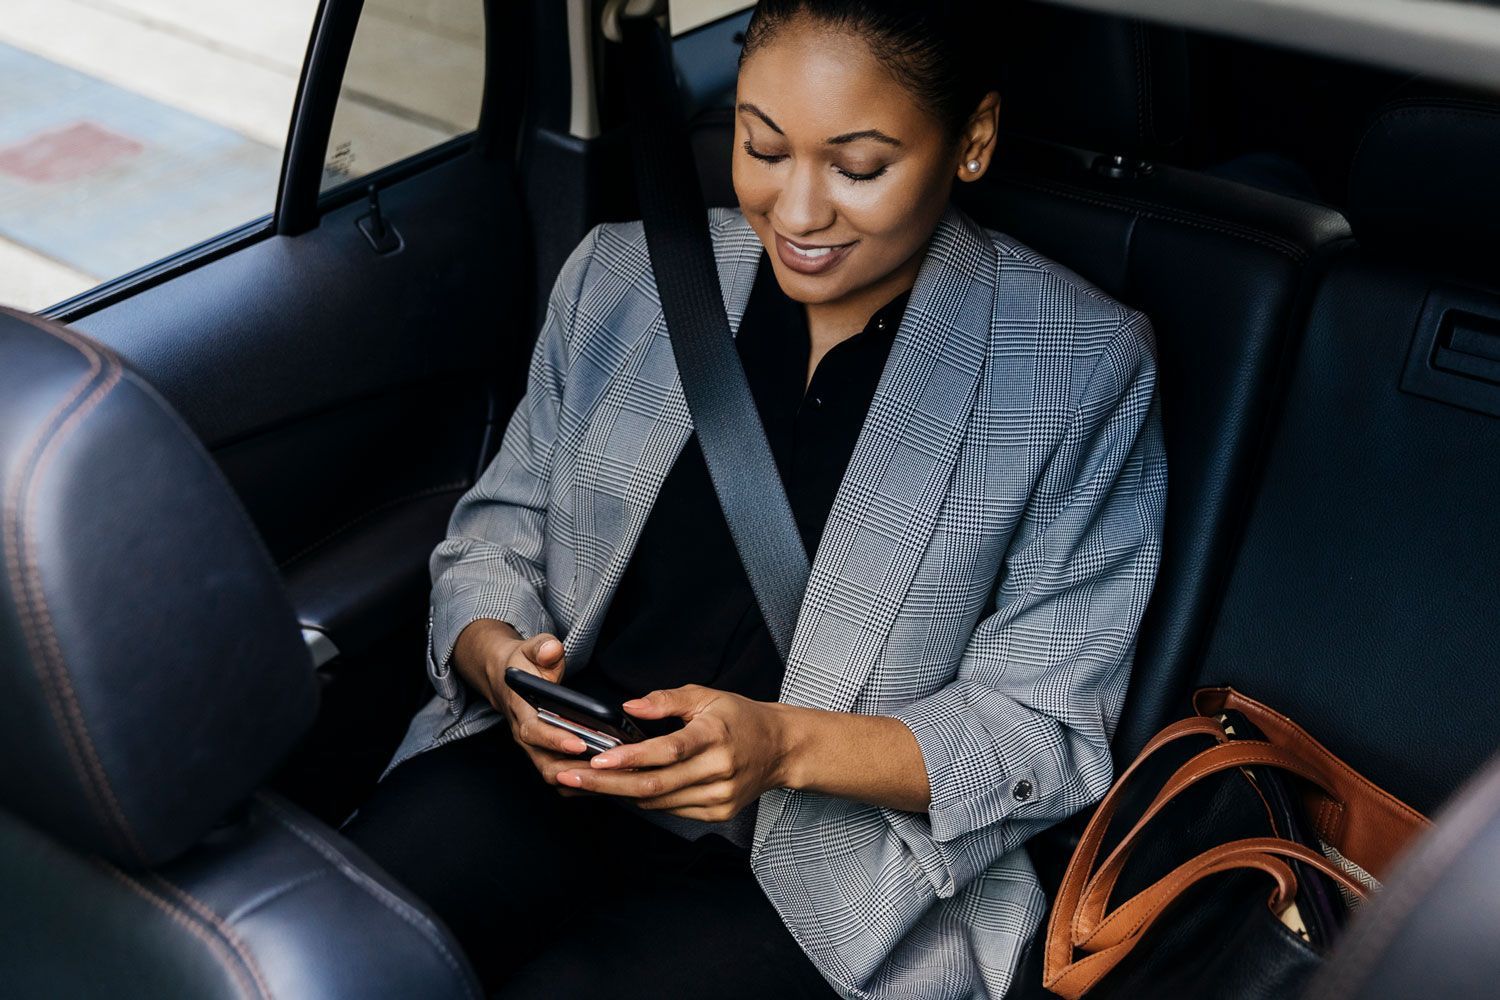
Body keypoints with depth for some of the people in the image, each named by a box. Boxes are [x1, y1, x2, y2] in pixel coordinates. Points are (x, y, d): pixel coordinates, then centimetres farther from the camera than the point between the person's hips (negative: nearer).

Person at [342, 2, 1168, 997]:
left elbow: (1045, 729, -7)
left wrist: (785, 745, -22)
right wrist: (497, 655, -14)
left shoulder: (1082, 366, -7)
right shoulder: (623, 276, 5)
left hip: (830, 873, -2)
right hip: (556, 773, 3)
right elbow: (498, 531, 11)